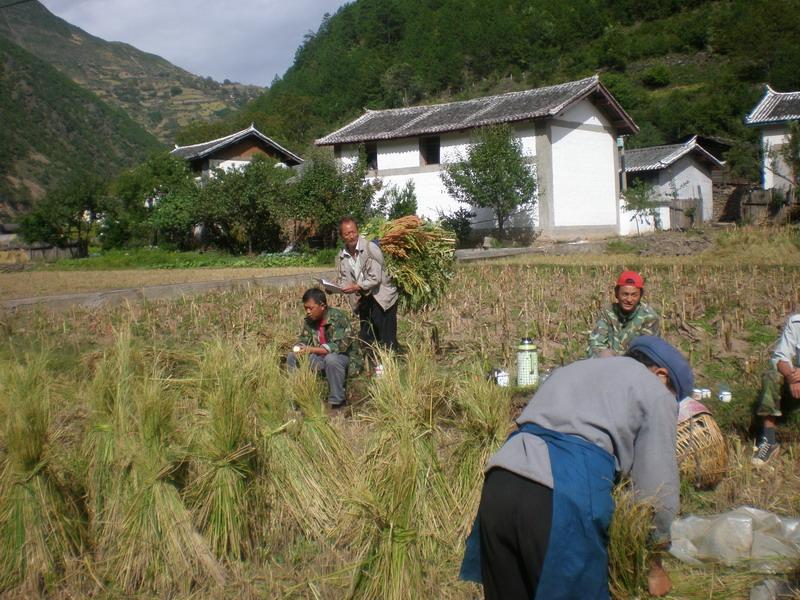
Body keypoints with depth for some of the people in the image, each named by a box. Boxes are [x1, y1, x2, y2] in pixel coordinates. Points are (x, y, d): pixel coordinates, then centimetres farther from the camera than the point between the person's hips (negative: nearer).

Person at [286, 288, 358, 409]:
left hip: (344, 357, -7)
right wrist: (299, 349, -19)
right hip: (321, 357, 7)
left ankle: (338, 402, -23)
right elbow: (302, 340, 7)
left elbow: (339, 346, -29)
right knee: (292, 357, -6)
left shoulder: (338, 318, -21)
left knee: (331, 359, -40)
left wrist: (311, 350, -33)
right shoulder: (309, 320, 1)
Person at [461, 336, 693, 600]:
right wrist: (655, 566, 23)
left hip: (498, 485, 7)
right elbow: (659, 491, 9)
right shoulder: (656, 394, 14)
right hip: (564, 501, -6)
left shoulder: (573, 369, 33)